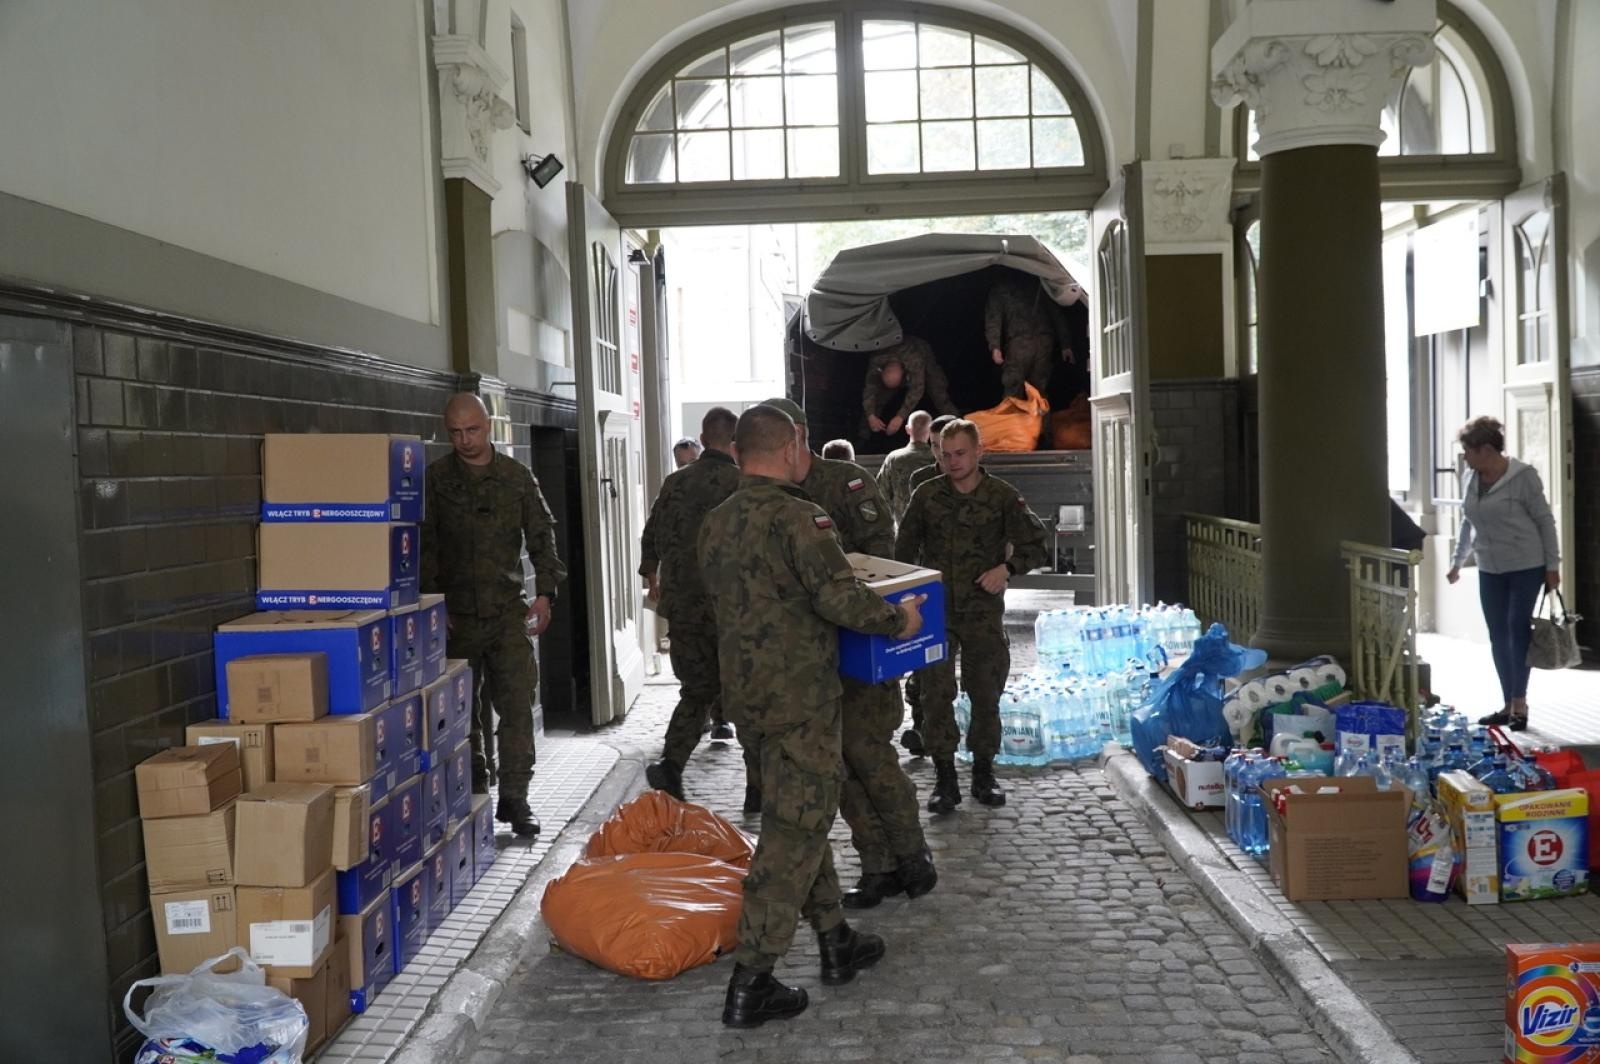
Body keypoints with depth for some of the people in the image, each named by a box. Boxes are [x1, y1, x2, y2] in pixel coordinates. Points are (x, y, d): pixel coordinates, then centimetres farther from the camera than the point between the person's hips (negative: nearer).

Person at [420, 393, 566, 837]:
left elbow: (541, 535, 9)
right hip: (457, 612, 0)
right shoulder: (435, 478, 2)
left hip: (508, 609, 1)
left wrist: (544, 592, 0)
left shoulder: (516, 475, 7)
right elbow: (424, 545, 0)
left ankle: (514, 797, 1)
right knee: (465, 708, 7)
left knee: (517, 703, -5)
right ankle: (474, 794, 20)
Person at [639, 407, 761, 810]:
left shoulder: (675, 484, 3)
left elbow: (651, 539, 13)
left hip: (684, 609, 4)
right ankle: (757, 787, 11)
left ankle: (670, 766, 5)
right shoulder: (744, 485, -11)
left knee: (696, 690, 18)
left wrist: (653, 580, 31)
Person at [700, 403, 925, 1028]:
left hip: (746, 690, 9)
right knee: (793, 831, -2)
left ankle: (835, 942, 32)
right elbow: (839, 597, -23)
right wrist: (898, 619, -7)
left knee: (800, 816, 20)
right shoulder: (794, 515, -17)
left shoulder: (716, 523, 9)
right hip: (799, 695, -9)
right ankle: (749, 985, 0)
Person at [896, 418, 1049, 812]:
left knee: (986, 693, 7)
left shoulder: (1002, 496, -2)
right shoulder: (927, 495, 2)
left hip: (983, 610, 0)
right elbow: (905, 548, 11)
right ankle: (945, 777, 2)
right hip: (936, 610, 0)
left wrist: (1007, 567, -16)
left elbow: (1037, 546, 1)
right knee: (936, 693, -6)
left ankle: (983, 773, 23)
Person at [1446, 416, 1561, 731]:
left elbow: (1545, 521, -8)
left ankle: (1520, 704, 1)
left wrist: (1553, 566, -9)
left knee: (1517, 630, -7)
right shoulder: (1471, 478, 5)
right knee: (1498, 635, 7)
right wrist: (1457, 562, 21)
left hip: (1526, 567, -6)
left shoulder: (1523, 476, -13)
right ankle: (1508, 705, 15)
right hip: (1490, 570, 6)